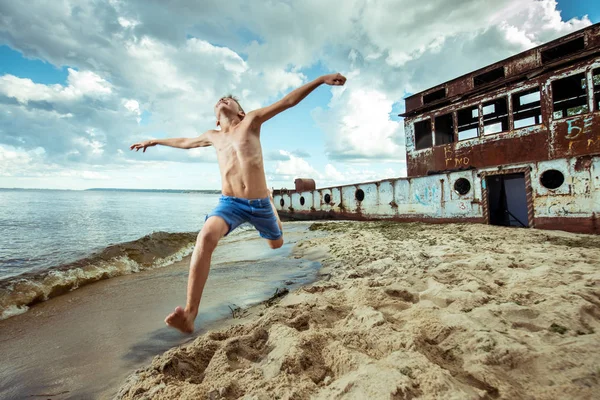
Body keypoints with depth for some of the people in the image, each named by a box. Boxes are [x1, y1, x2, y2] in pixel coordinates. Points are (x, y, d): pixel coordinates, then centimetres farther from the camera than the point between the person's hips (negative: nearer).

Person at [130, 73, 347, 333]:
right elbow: (185, 142, 34)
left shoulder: (252, 121, 4)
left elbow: (289, 101, -2)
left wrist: (321, 79, -8)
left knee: (277, 245, 23)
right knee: (206, 236, -31)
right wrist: (155, 141, 46)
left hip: (259, 203, -1)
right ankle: (190, 313, -28)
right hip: (229, 203, 1)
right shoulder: (213, 136, 14)